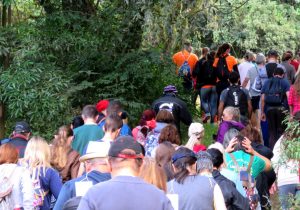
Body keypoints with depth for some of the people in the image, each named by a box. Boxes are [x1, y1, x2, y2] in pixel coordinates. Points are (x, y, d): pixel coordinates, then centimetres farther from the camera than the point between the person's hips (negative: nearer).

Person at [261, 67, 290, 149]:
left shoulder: (267, 82, 13)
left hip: (269, 109, 2)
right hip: (281, 109, -2)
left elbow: (262, 98, 7)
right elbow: (289, 96, -8)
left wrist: (262, 112, 12)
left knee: (272, 132, 11)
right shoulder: (285, 82, 6)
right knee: (281, 131, 6)